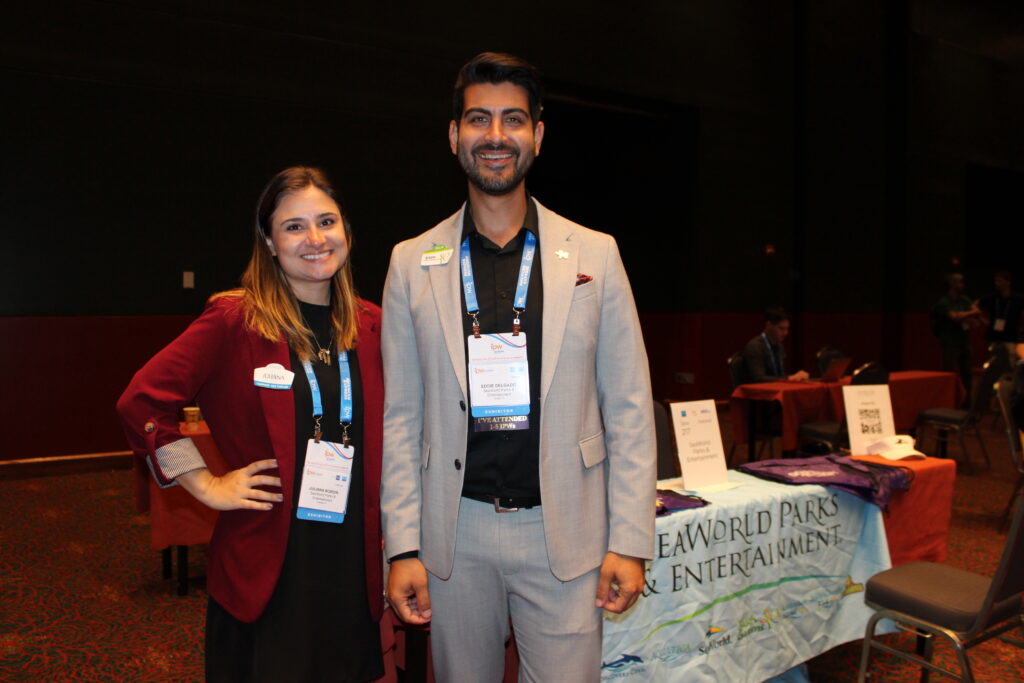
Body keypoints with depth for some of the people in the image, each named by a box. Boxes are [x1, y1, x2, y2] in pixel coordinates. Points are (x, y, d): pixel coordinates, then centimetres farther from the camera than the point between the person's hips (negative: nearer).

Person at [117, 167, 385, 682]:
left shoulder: (370, 325, 3)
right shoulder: (235, 320, -9)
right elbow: (142, 402, -9)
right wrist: (206, 486, -9)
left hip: (352, 561, 4)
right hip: (265, 565, -4)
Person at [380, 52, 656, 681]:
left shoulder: (595, 254, 0)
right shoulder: (413, 263, 2)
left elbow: (629, 408, 0)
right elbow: (402, 415, 2)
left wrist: (629, 540, -4)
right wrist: (403, 546, -1)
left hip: (564, 533, -1)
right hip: (455, 534, 1)